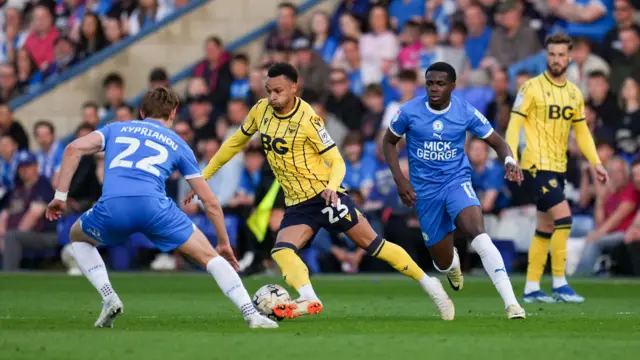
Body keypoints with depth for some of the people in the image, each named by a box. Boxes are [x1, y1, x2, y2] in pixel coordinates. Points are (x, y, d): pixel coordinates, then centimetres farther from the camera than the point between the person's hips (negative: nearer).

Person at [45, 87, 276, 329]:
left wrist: (60, 195, 16)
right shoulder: (177, 144, 28)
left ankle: (109, 298, 14)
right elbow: (209, 201, 28)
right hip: (154, 206, -1)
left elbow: (74, 148, 12)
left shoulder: (116, 129, 30)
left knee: (78, 237, 33)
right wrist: (224, 243, 38)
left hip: (112, 208, 1)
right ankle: (252, 315, 1)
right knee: (208, 256, 14)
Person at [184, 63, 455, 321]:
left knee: (373, 244, -3)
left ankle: (428, 284, 9)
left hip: (324, 196, -5)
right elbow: (235, 143, 14)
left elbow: (336, 162, -12)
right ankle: (309, 299, -39)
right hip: (296, 206, 5)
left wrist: (331, 187, -34)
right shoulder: (261, 111, 0)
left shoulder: (308, 120, -16)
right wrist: (202, 177, 13)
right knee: (281, 252, -21)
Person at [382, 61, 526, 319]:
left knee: (478, 234, -31)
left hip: (457, 181, -1)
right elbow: (389, 142, 8)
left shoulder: (466, 113, -9)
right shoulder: (409, 112, -9)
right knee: (443, 264, 5)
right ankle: (452, 262, 48)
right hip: (425, 189, 1)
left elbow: (496, 142, 1)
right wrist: (399, 179, -4)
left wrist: (509, 161, -22)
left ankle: (510, 302, -34)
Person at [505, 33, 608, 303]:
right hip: (537, 166, -7)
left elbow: (581, 131, 17)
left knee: (545, 228, 10)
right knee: (563, 218, -17)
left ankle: (531, 289, 16)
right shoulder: (532, 88, -8)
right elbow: (514, 124, -10)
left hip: (558, 169, 7)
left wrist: (595, 162, 8)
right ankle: (559, 285, -12)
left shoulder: (574, 93, 11)